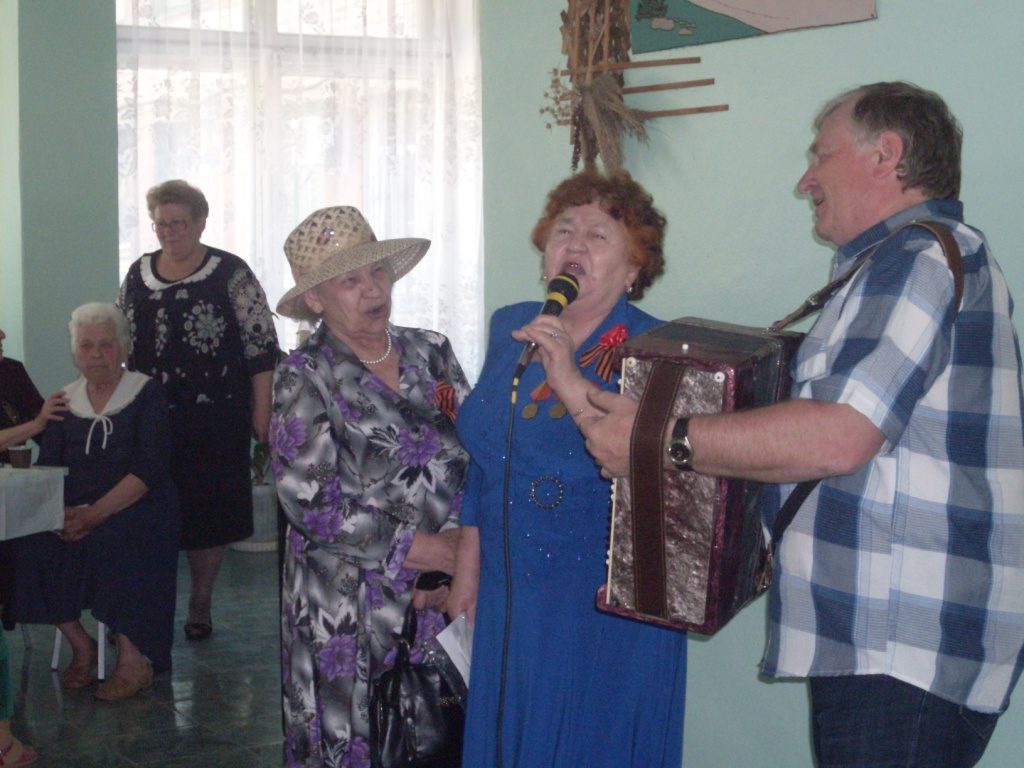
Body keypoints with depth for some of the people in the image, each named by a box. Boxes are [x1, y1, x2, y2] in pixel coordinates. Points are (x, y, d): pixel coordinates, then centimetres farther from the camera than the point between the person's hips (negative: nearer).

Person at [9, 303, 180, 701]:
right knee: (28, 544, -23)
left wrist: (96, 513, -21)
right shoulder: (65, 400, 15)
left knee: (111, 540, -35)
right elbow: (47, 468, 7)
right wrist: (60, 512, -15)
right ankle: (80, 645, -7)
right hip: (74, 512, 4)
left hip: (134, 509, -4)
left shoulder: (147, 394, 1)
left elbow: (150, 470, -10)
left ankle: (133, 659, -22)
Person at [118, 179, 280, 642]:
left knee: (209, 516, 6)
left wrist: (262, 412, -10)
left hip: (216, 420, -3)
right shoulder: (138, 275, 10)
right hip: (150, 420, 4)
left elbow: (262, 347, -7)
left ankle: (200, 605, 22)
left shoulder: (230, 274, -5)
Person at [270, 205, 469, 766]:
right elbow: (311, 502, -13)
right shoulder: (304, 378, -6)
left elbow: (479, 457, 5)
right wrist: (424, 549, -14)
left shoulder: (431, 352, 6)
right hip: (352, 610, -3)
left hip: (450, 597, 4)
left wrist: (462, 562, -8)